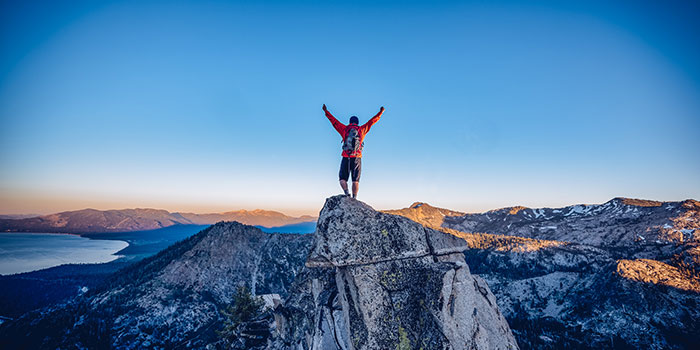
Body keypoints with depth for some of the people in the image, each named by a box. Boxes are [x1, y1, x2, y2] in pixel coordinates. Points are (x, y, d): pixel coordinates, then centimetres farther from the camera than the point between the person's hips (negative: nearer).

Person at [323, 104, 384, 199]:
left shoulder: (345, 129, 7)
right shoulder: (362, 129, 7)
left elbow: (334, 121, 15)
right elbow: (372, 121, 16)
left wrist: (326, 111, 26)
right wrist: (380, 113, 27)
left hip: (346, 158, 0)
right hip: (357, 159, 1)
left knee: (343, 178, 8)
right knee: (355, 180, 3)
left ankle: (346, 193, -14)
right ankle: (354, 198, -4)